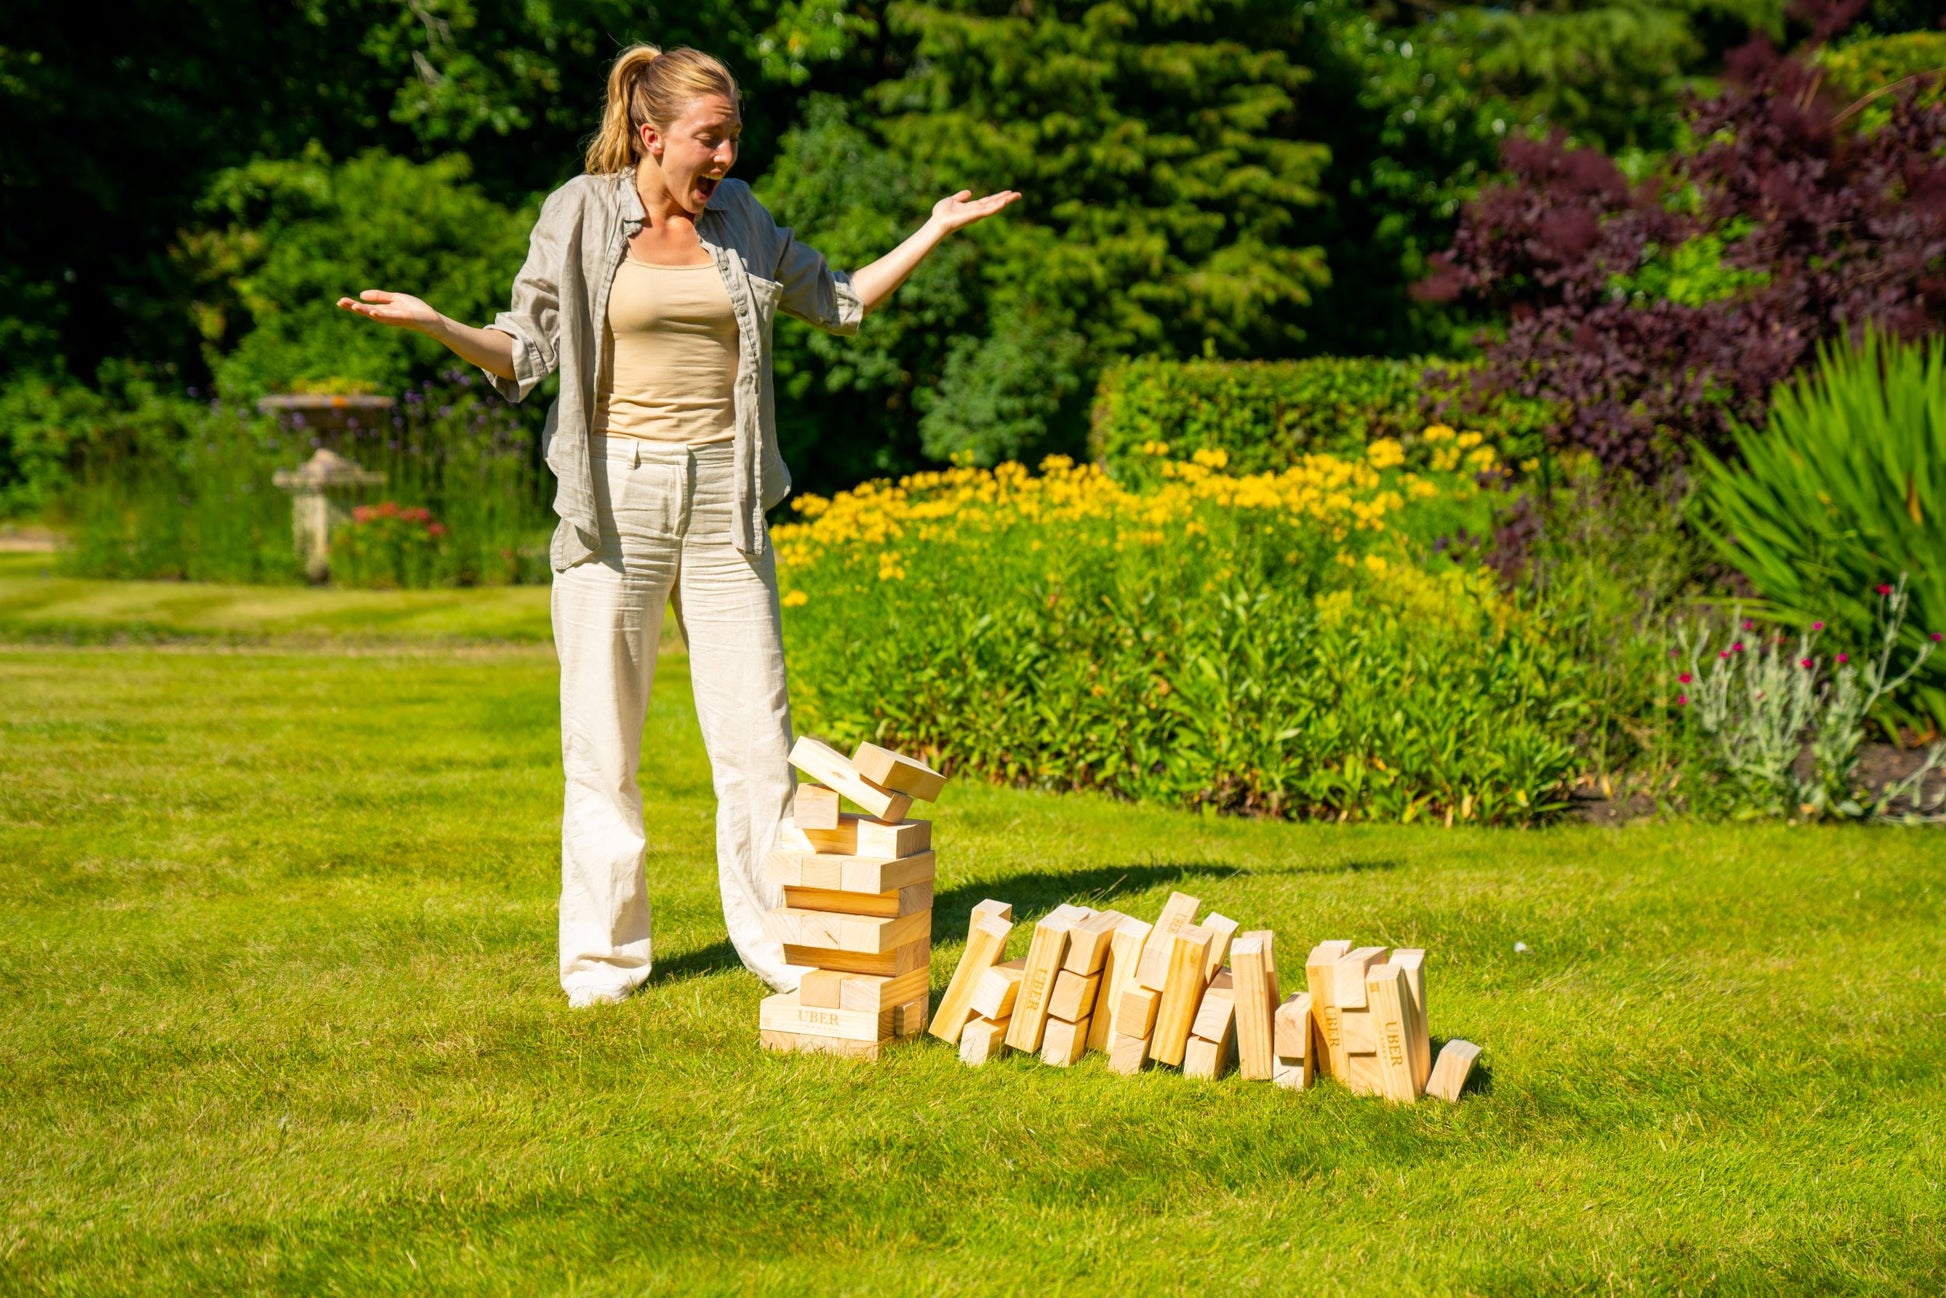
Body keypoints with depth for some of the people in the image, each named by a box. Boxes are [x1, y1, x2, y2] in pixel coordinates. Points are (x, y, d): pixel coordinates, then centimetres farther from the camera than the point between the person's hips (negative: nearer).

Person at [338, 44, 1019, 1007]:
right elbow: (529, 350, 0)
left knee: (756, 733, 1)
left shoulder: (740, 220, 10)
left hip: (721, 496, 3)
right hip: (616, 494, -3)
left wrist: (935, 232, 20)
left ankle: (782, 939, 10)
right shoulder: (580, 215, 0)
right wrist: (437, 327, -16)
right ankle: (603, 954, 11)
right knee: (602, 741, 1)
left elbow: (835, 304, 23)